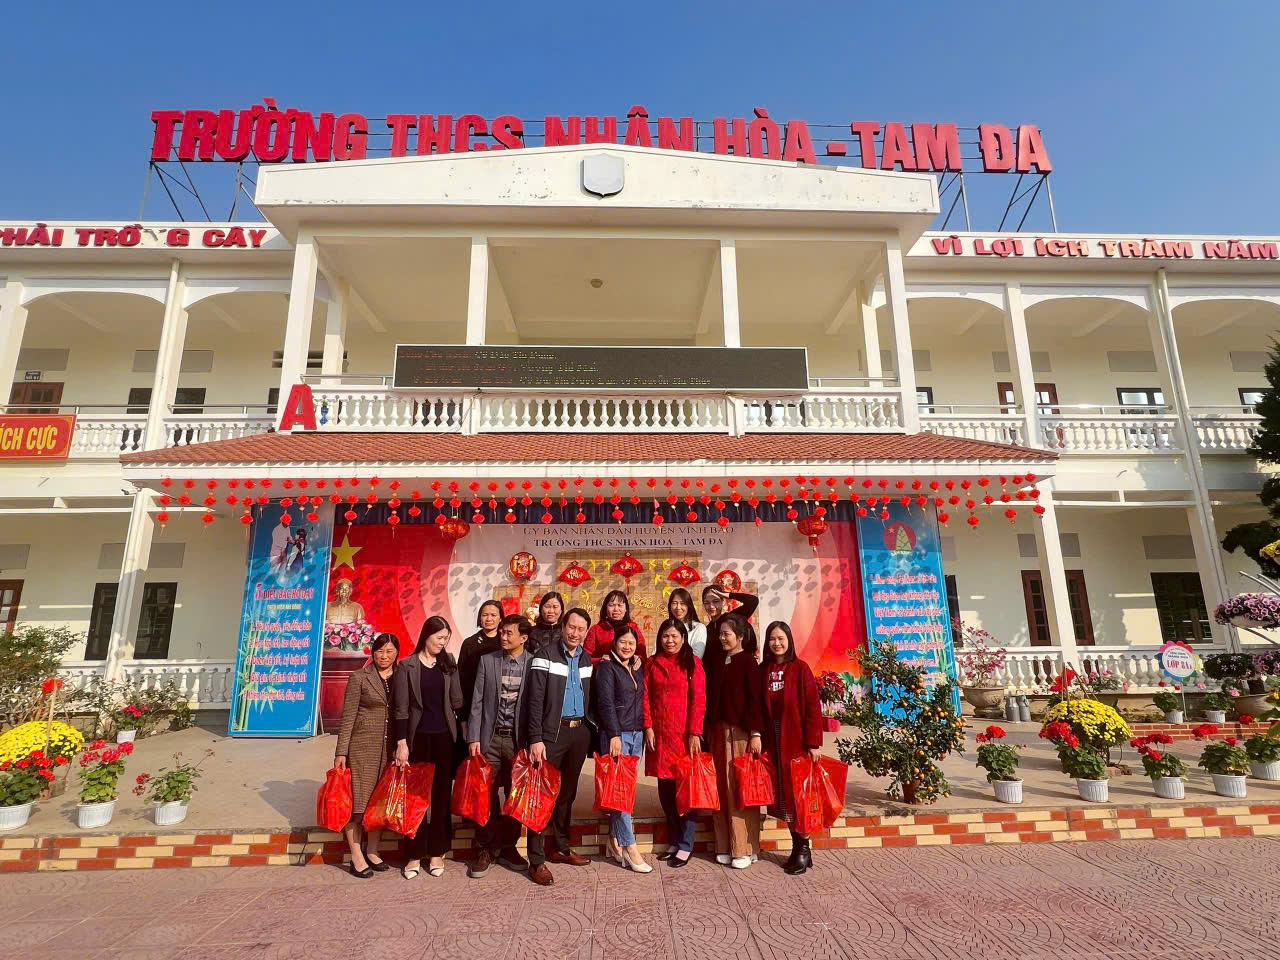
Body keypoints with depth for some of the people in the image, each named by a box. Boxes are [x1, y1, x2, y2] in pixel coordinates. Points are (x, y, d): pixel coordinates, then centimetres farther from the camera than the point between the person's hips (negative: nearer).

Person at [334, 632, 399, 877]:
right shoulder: (359, 677, -3)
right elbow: (348, 716, -4)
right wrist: (341, 752, -7)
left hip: (390, 748, 4)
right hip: (362, 745, -3)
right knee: (358, 800, -1)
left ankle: (371, 852, 23)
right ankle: (357, 858, 10)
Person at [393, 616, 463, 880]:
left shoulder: (448, 664, 6)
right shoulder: (407, 666, -3)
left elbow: (457, 701, 7)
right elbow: (402, 708, -5)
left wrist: (464, 735, 5)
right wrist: (401, 743, -9)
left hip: (445, 736, 2)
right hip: (418, 737, -2)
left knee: (442, 794, 7)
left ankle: (437, 852, 18)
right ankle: (416, 853, 16)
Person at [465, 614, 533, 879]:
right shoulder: (487, 660, 4)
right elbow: (477, 702, 4)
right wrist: (473, 738, -2)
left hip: (519, 739, -1)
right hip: (490, 738, 1)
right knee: (486, 796, 4)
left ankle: (508, 848, 26)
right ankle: (485, 850, 21)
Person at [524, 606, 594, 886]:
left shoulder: (586, 660, 11)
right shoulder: (545, 655, -7)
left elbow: (588, 698, 14)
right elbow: (535, 700, -12)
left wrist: (590, 732, 7)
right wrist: (536, 738, -17)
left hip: (580, 732, 6)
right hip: (552, 733, -6)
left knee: (568, 792, 15)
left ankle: (560, 848, 29)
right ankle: (537, 859, 7)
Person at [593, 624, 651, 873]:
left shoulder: (638, 667, 14)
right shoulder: (606, 666, -4)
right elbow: (605, 702, -10)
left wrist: (646, 729, 9)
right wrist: (614, 734, -15)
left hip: (636, 733, 6)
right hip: (615, 733, -6)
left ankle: (614, 840, 19)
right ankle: (629, 847, -2)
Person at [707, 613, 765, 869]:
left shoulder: (748, 662, -4)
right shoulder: (718, 662, 13)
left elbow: (755, 699, -9)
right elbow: (712, 697, 13)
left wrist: (756, 733, -14)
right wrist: (708, 728, 9)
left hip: (741, 732, -5)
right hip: (718, 731, 5)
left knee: (740, 788, -1)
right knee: (722, 787, 7)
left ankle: (744, 848, 8)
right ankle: (725, 846, 16)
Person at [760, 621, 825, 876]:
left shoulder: (800, 668, -5)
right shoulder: (763, 670, 6)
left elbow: (813, 706, -7)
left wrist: (813, 742, -11)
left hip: (796, 740, -4)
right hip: (772, 741, 4)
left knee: (797, 793, 2)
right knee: (782, 795, 9)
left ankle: (803, 849, 16)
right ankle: (798, 846, 23)